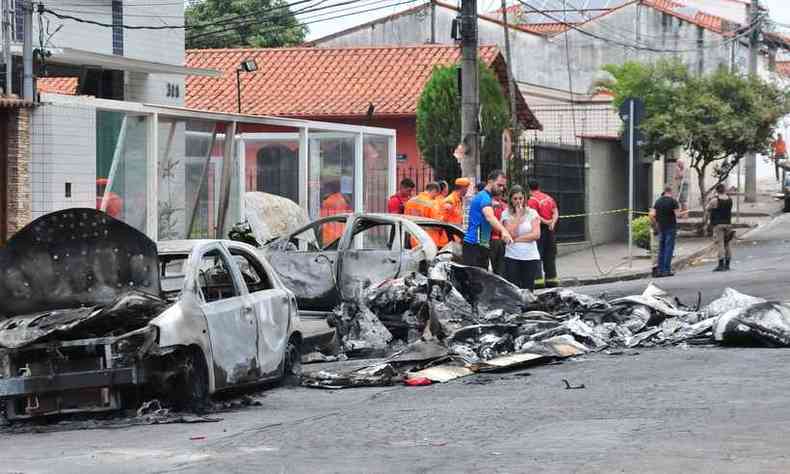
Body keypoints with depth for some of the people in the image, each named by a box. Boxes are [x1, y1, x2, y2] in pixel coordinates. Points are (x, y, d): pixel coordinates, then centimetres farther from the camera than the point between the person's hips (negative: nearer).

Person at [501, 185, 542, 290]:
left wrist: (517, 239, -9)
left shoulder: (532, 213, 4)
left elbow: (536, 235, -4)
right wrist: (518, 214, -8)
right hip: (512, 257, -1)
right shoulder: (506, 214, 1)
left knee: (528, 290, 3)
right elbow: (512, 233, -12)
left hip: (531, 257, 1)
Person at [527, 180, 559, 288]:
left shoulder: (532, 200, -8)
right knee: (550, 256, 12)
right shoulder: (549, 198, 13)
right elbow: (556, 212, 6)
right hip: (550, 230, 6)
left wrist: (545, 222, -10)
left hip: (540, 228, -6)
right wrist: (552, 223, -6)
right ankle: (552, 279, 15)